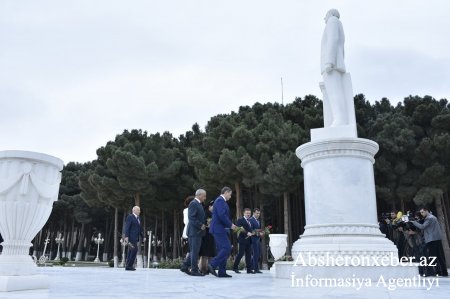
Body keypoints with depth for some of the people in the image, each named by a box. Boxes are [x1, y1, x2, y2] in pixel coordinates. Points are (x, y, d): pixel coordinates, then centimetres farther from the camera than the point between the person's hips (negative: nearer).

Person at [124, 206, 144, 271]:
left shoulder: (138, 218, 20)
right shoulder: (130, 217, -6)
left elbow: (140, 229, 22)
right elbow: (127, 227, -14)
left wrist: (142, 237, 17)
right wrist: (126, 236, -22)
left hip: (135, 238, 9)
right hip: (131, 237, -9)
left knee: (131, 251, 7)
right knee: (134, 250, -15)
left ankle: (128, 266, 9)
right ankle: (129, 265, -10)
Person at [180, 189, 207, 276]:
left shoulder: (198, 204, 19)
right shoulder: (193, 204, -12)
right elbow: (191, 218, -20)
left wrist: (203, 224, 9)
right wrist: (201, 225, -20)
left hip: (198, 231, 10)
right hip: (194, 231, -10)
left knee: (194, 251, 14)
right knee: (194, 251, -4)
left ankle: (185, 266, 19)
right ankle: (194, 270, 1)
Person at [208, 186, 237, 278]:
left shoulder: (220, 201, 21)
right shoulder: (220, 200, -11)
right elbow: (222, 215, -22)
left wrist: (230, 224, 14)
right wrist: (230, 225, -13)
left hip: (219, 229, 11)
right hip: (219, 229, -11)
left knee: (222, 250, 9)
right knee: (227, 248, -14)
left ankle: (222, 272, 10)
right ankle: (212, 265, -14)